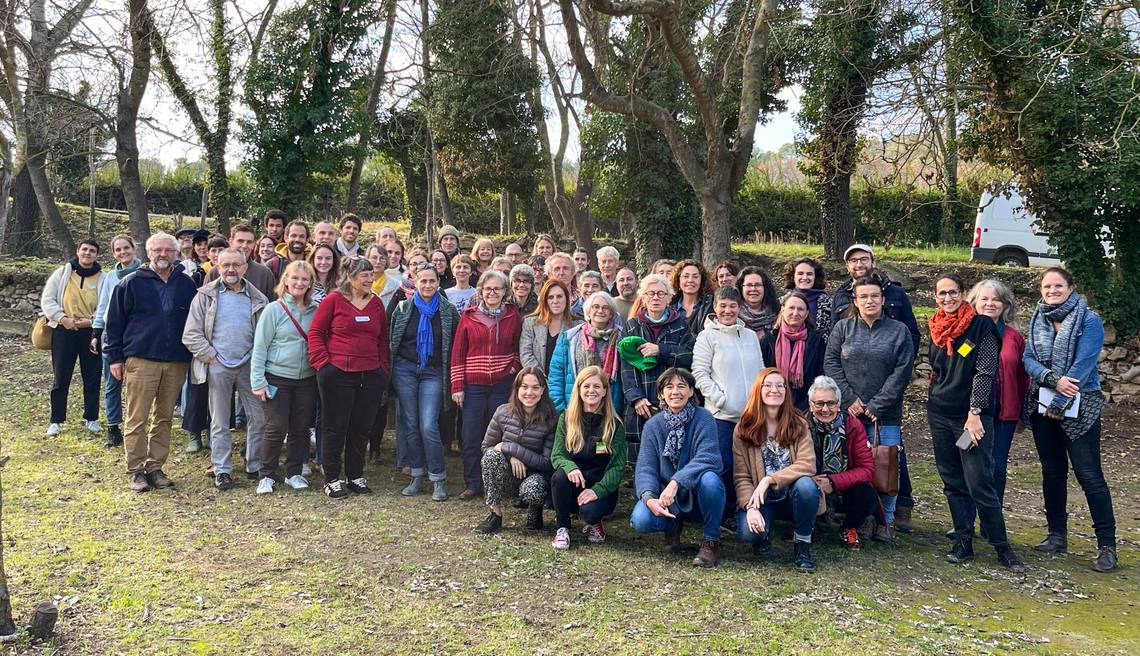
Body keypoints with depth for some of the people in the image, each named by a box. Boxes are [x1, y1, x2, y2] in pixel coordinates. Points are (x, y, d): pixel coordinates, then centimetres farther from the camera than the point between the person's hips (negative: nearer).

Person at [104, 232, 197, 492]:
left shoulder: (186, 284, 9)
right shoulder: (131, 283, 0)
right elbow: (114, 321, 1)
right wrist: (115, 357, -2)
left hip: (176, 363, 3)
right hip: (140, 361, -3)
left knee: (164, 418, 10)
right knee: (136, 419, -1)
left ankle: (155, 466, 19)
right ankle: (134, 470, 8)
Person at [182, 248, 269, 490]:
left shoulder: (257, 298, 7)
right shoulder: (206, 296, 2)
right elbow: (191, 334, -1)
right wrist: (209, 355, -8)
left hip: (249, 364, 2)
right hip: (218, 366, -1)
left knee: (258, 417, 2)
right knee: (220, 422, 5)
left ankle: (254, 466, 15)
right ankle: (222, 470, 13)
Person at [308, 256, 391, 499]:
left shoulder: (376, 303, 10)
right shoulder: (333, 300, -4)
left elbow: (383, 339, 16)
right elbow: (315, 332, -2)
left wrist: (384, 368, 10)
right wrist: (322, 362, -10)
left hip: (370, 375, 5)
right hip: (338, 374, -5)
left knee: (361, 428, 11)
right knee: (335, 427, 3)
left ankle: (355, 477, 23)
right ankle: (331, 479, 14)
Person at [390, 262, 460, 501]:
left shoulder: (448, 311, 1)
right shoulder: (403, 308, 4)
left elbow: (454, 346, 4)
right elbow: (391, 340, 8)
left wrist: (451, 378, 1)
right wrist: (390, 372, 5)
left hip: (433, 372, -2)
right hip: (405, 369, 2)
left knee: (429, 426, -11)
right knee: (410, 425, 5)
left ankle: (438, 480, -1)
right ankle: (416, 476, 17)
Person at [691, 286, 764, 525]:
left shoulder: (751, 336, 15)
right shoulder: (707, 336, 0)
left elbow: (760, 371, 18)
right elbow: (699, 373, -6)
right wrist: (721, 399, -13)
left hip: (752, 414, 4)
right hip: (722, 415, -4)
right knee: (725, 465, -5)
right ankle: (726, 513, 9)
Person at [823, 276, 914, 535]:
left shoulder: (899, 331, 5)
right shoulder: (842, 328, 9)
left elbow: (901, 372, -3)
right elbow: (831, 363, 2)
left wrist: (877, 406, -10)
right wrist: (849, 399, -9)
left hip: (885, 416, -1)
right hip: (849, 413, 1)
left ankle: (885, 520, 12)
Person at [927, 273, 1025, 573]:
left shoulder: (981, 326, -6)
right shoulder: (936, 328, 10)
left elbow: (985, 372, -12)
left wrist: (975, 413, -17)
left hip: (973, 415, -5)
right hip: (940, 414, 6)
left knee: (979, 483, -9)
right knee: (952, 483, 7)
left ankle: (1002, 547, 3)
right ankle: (963, 542, 15)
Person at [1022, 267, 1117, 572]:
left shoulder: (1089, 320, -6)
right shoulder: (1037, 320, 9)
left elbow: (1083, 364, -14)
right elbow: (1028, 359, -1)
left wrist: (1059, 402, -17)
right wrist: (1054, 379, -19)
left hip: (1079, 408, -5)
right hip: (1042, 406, 5)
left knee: (1090, 475, -7)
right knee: (1052, 472, 11)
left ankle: (1107, 545, 0)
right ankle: (1057, 535, 21)